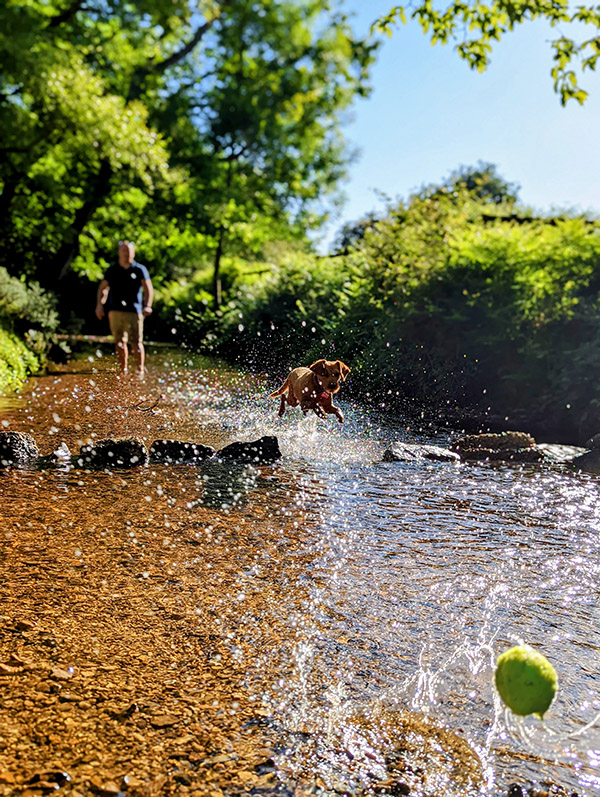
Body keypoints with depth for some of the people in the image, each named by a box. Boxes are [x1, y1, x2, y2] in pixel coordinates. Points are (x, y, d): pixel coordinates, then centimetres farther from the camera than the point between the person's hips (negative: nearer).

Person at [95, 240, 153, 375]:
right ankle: (123, 369, 14)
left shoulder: (140, 269, 5)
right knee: (119, 342, 5)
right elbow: (103, 287, 20)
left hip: (134, 311, -3)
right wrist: (100, 304, 7)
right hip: (115, 311, 3)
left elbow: (148, 288, -1)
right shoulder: (112, 270, 13)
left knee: (136, 343, -6)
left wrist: (147, 306, -15)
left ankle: (140, 370, 2)